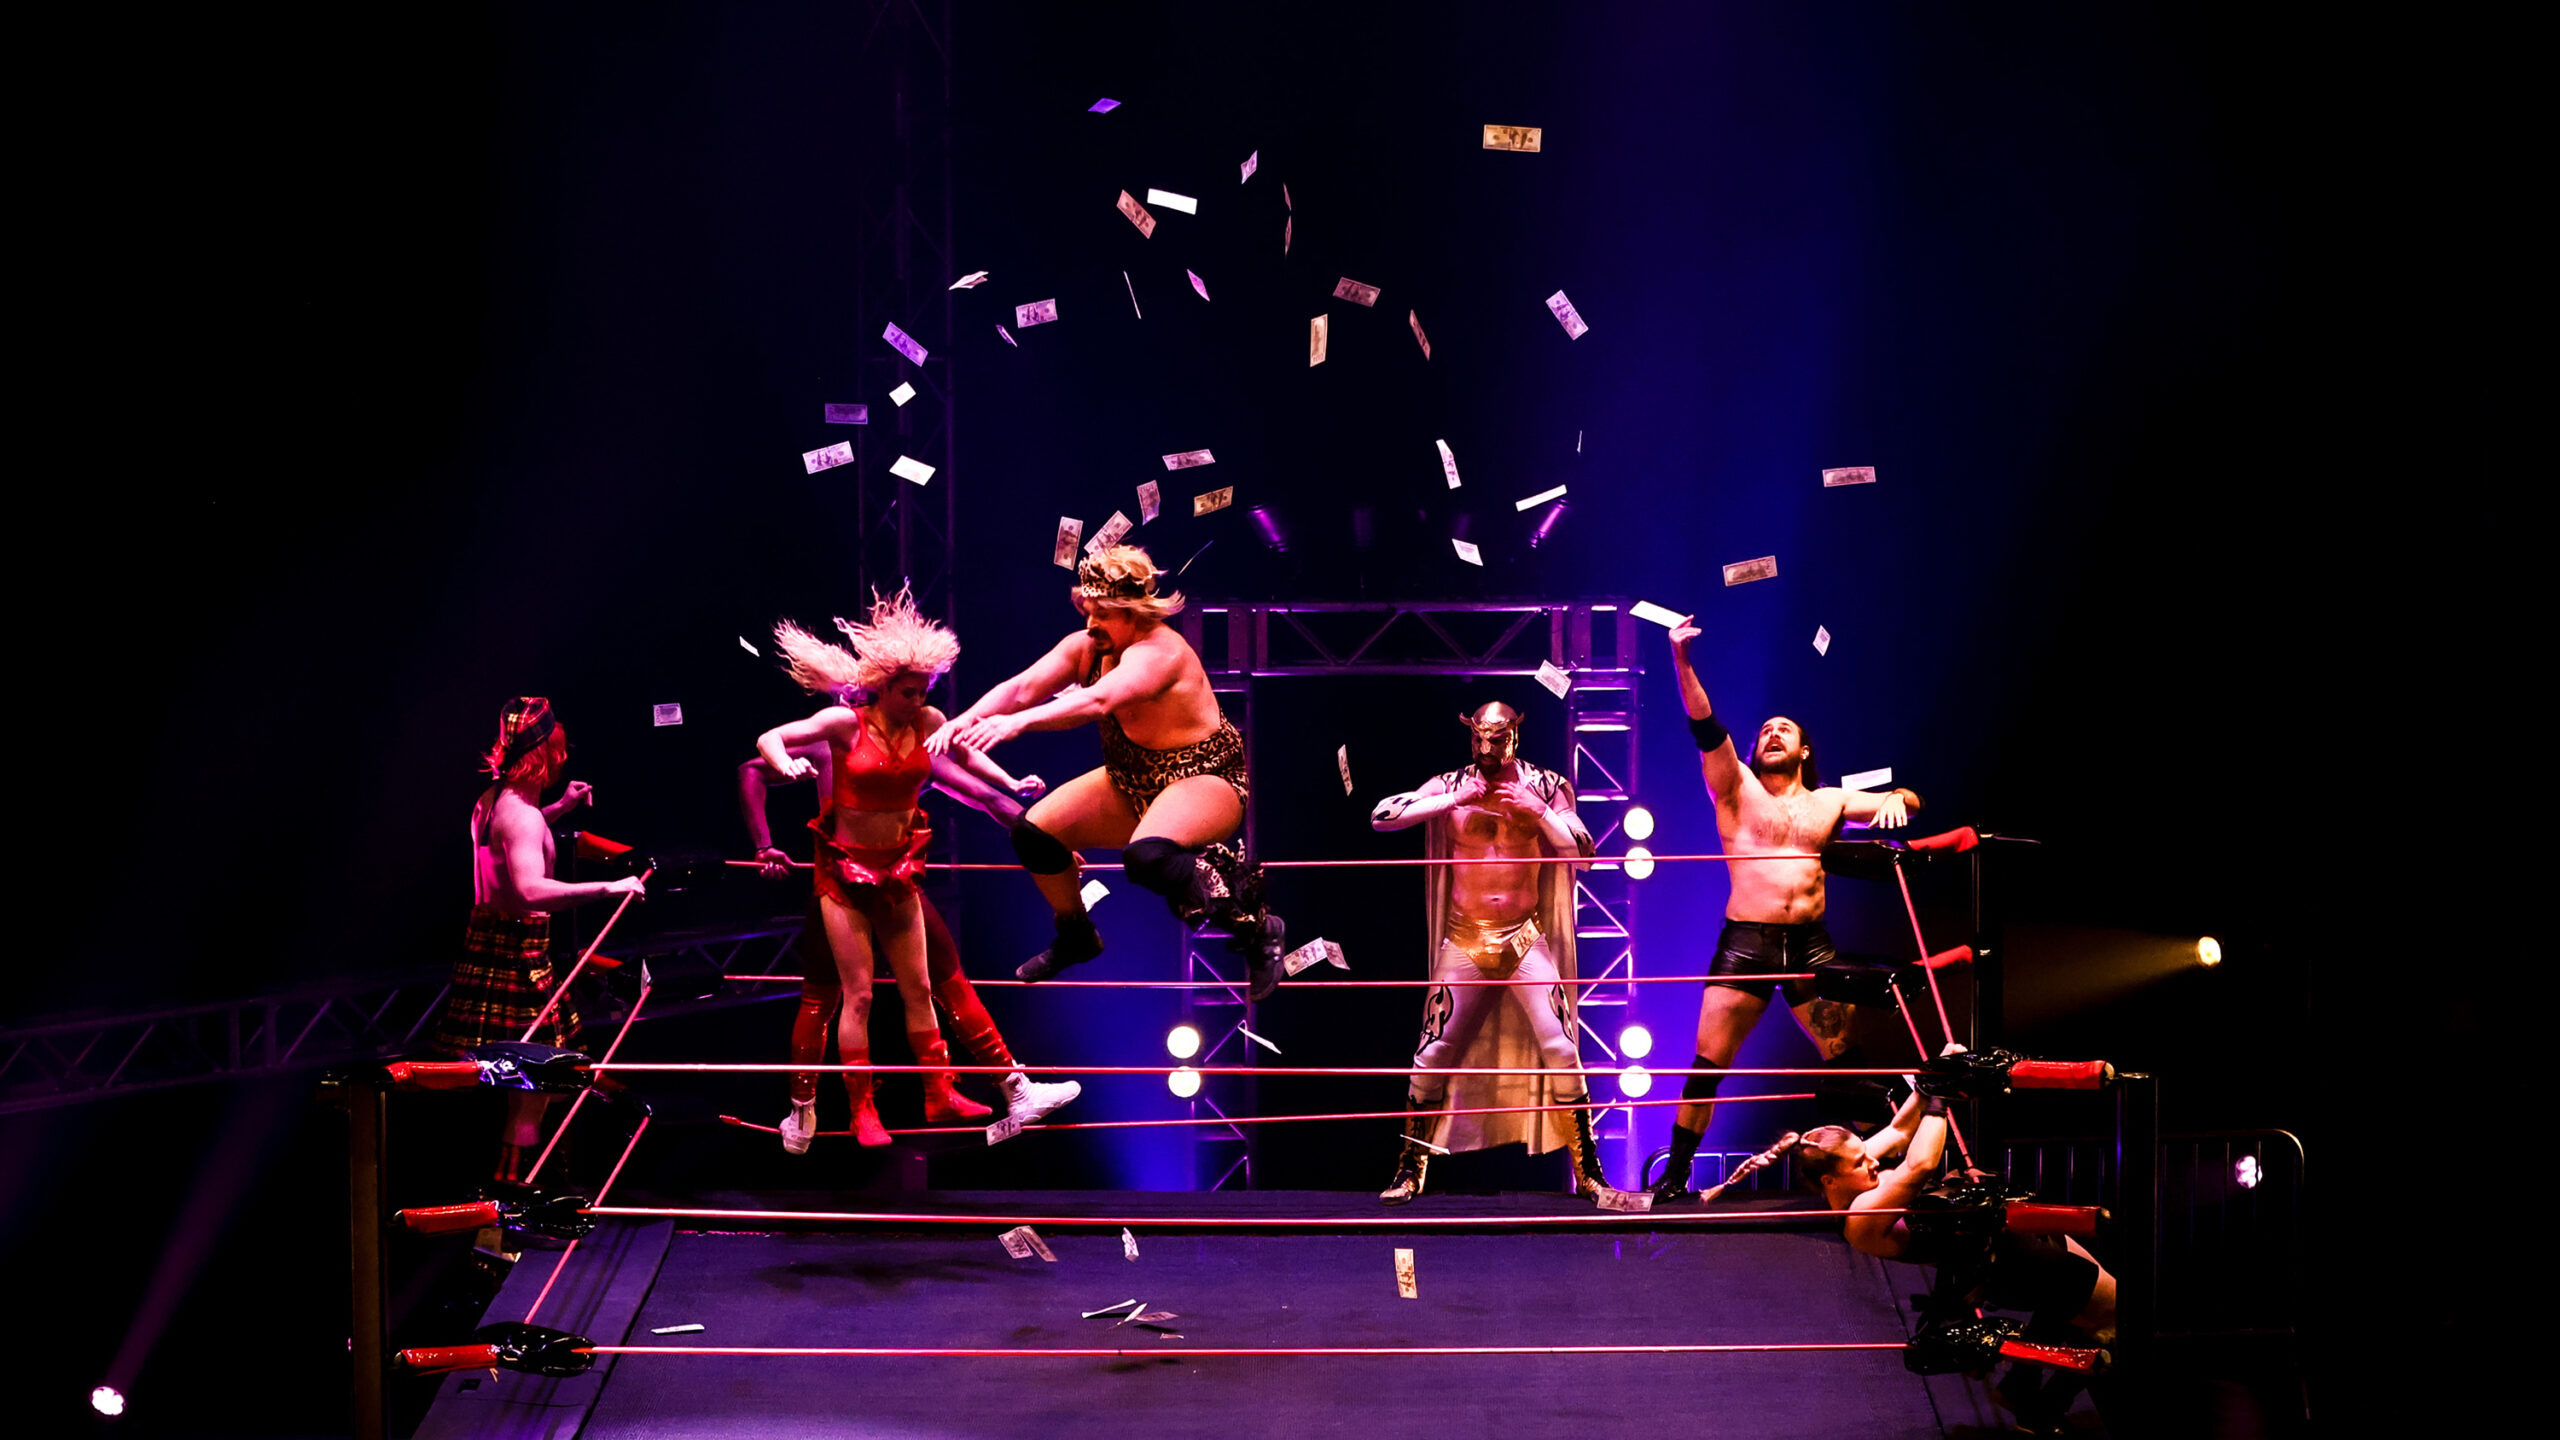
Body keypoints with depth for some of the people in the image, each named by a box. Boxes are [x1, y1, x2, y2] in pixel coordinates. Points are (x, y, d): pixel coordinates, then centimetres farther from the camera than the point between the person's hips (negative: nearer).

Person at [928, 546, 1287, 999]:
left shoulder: (1157, 653, -28)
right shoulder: (1087, 646, -3)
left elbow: (1097, 701, -45)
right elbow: (1020, 688, -10)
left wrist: (1018, 723, -54)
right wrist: (962, 721, -26)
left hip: (1204, 780, -9)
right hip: (1132, 783, 9)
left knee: (1146, 856, -38)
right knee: (1034, 832, 0)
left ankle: (1255, 928, -19)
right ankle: (1076, 935, 26)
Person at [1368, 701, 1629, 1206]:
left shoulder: (1543, 787, 1)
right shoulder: (1450, 786, 0)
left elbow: (1582, 851, -5)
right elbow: (1380, 817, -9)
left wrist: (1538, 811, -19)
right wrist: (1452, 800, -17)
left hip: (1524, 938, 0)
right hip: (1464, 939, 1)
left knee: (1560, 1049, -8)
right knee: (1434, 1053, -1)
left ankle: (1589, 1173, 1)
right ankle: (1409, 1173, 11)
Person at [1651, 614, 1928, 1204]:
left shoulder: (1829, 802, 16)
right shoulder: (1737, 789, 8)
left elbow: (1906, 802, 17)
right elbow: (1706, 728, -6)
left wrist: (1894, 798, -8)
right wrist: (1682, 662, -19)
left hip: (1811, 946, 2)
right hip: (1745, 943, -2)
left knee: (1848, 1060, 2)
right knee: (1708, 1063, -5)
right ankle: (1674, 1175, 2)